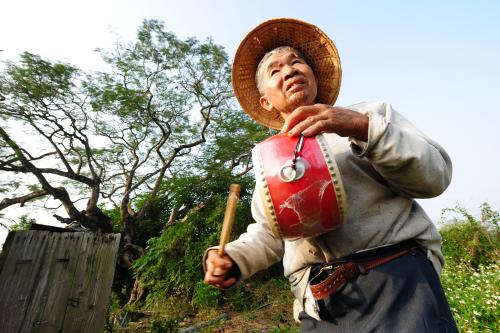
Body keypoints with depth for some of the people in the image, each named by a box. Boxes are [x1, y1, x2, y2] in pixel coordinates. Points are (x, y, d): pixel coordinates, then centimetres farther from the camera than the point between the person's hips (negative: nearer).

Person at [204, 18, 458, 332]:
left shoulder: (371, 114, 6)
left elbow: (435, 175, -3)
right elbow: (266, 234, 16)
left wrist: (364, 128, -18)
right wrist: (232, 258, -2)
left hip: (398, 278, -2)